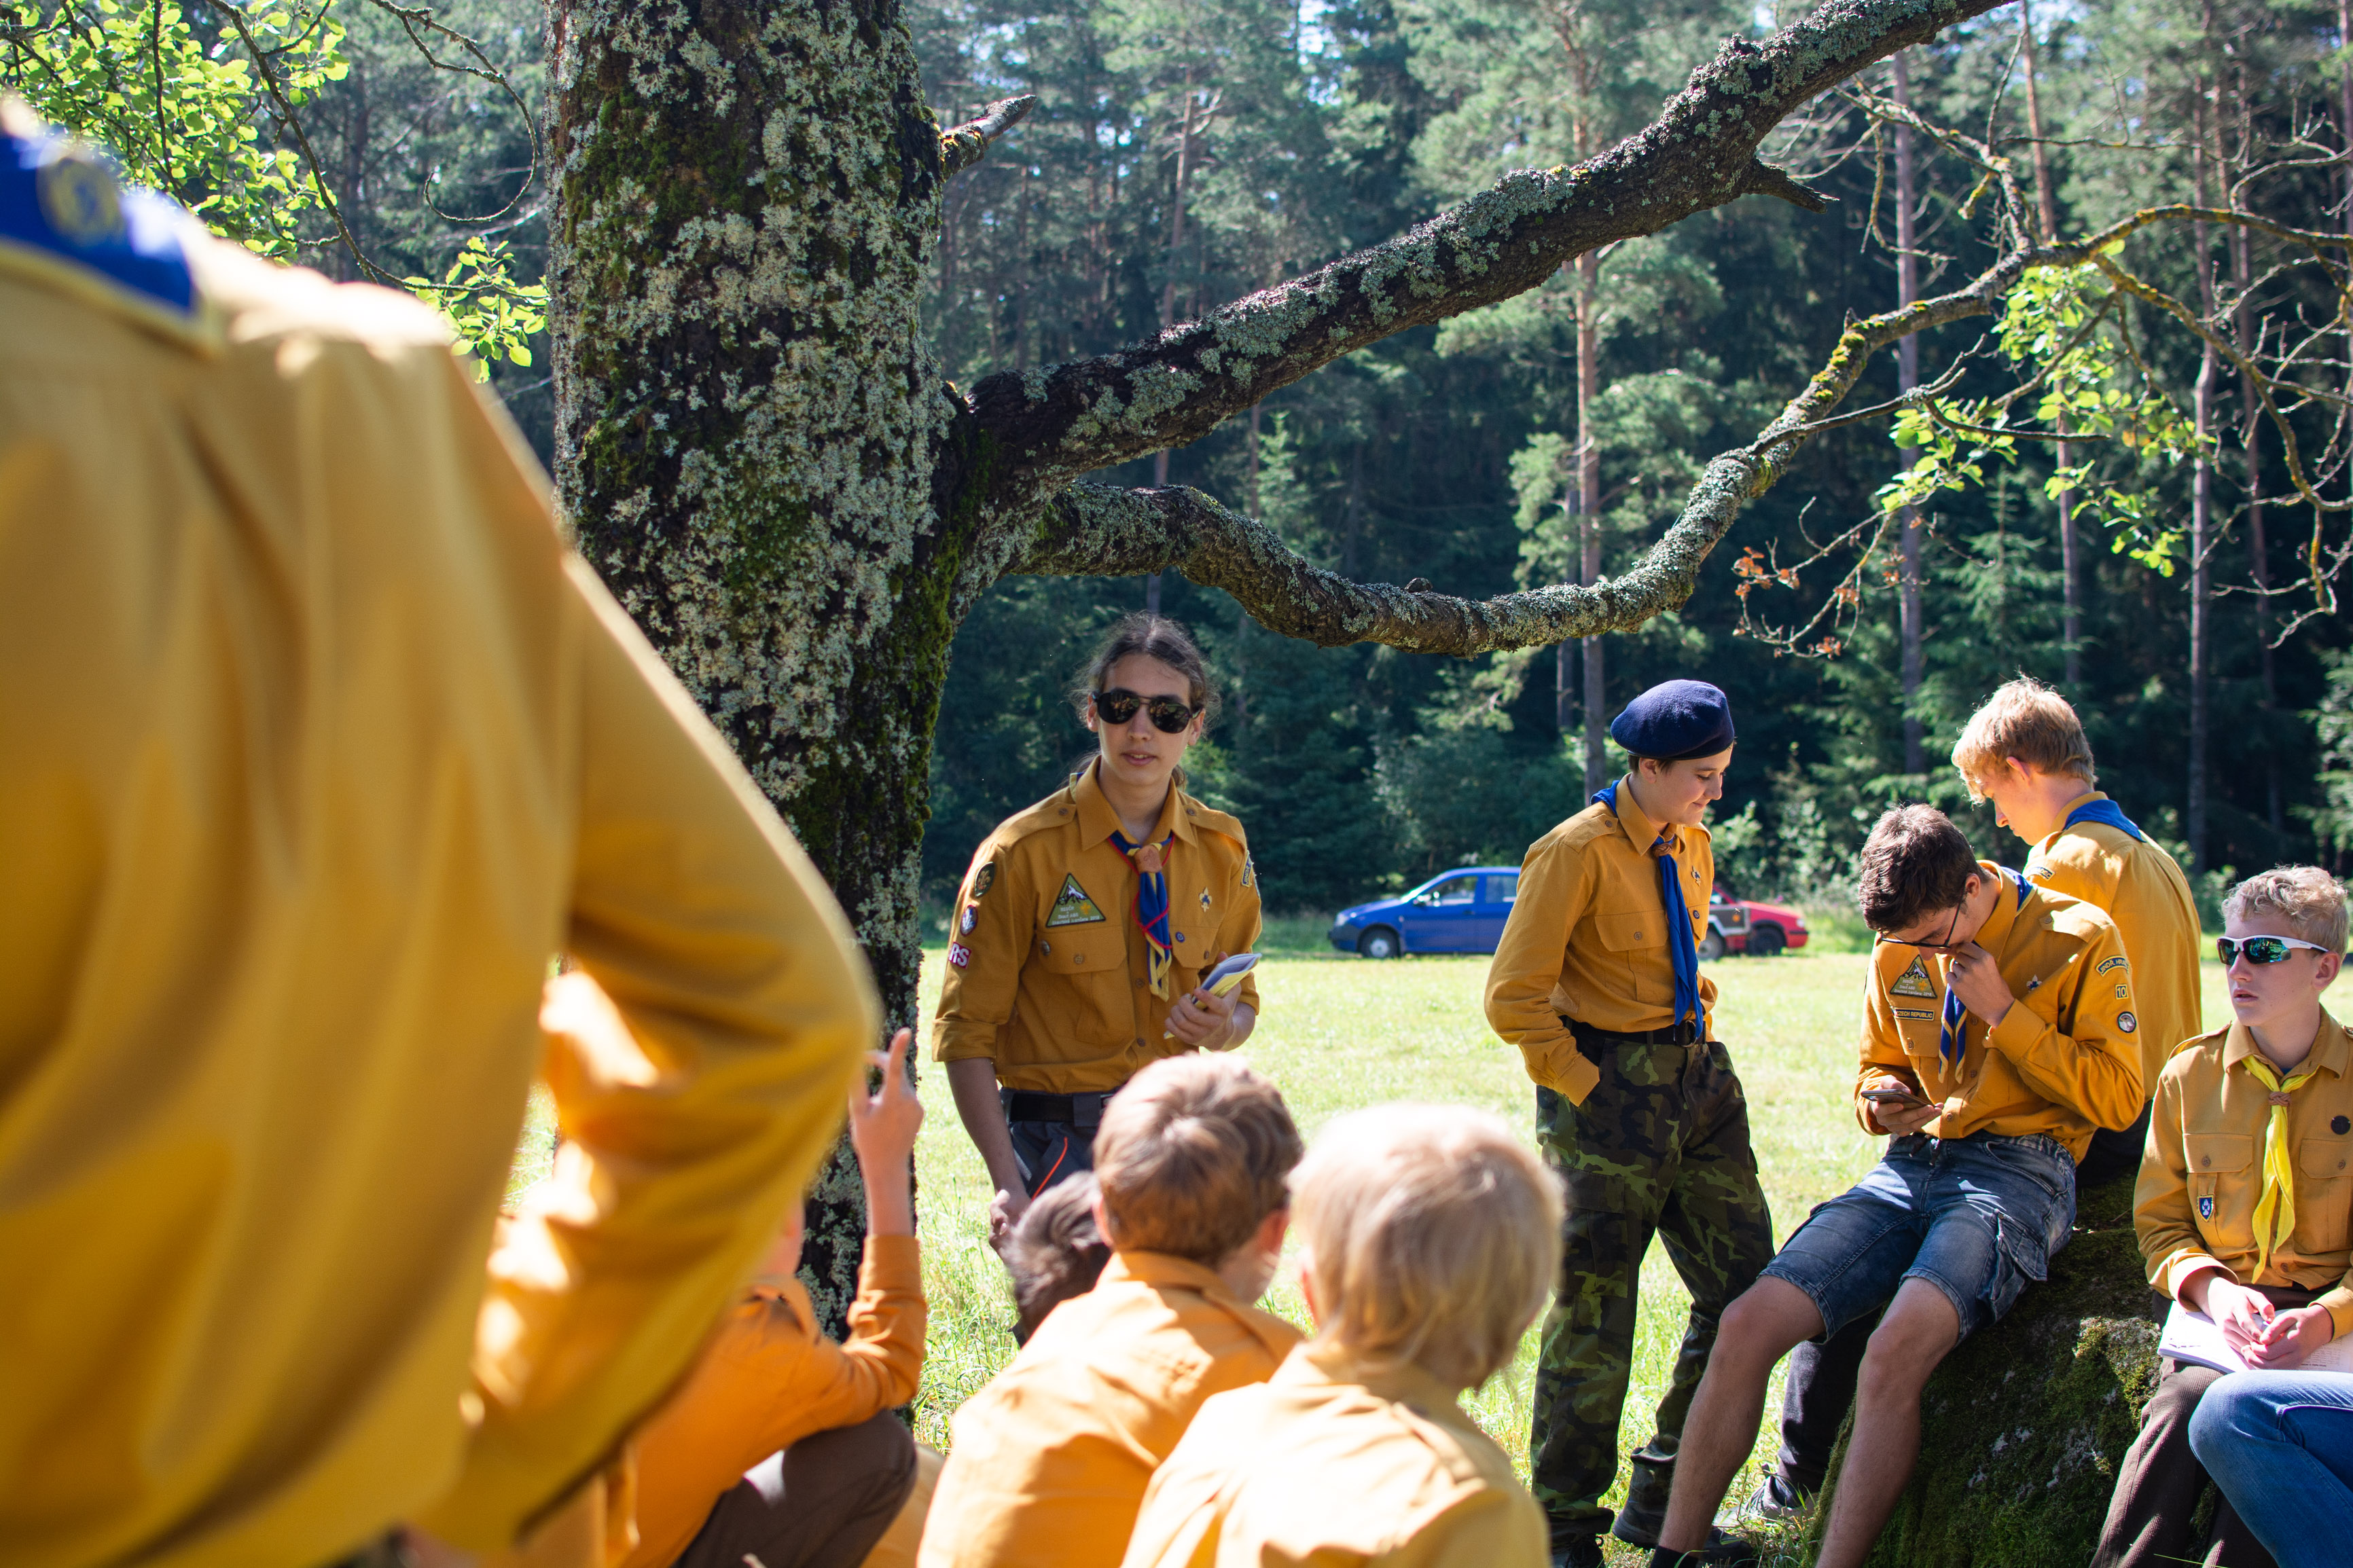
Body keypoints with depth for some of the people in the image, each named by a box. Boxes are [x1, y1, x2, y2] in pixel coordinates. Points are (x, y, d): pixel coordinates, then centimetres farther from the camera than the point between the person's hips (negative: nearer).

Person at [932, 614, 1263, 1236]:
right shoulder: (1024, 852, -7)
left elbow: (1241, 1000, 18)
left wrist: (1224, 1030, -8)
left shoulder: (1222, 850, 7)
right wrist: (1010, 1184, -17)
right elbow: (967, 1033, -7)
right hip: (1061, 1138, -4)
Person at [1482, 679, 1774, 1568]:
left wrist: (1698, 1042, 15)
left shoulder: (1691, 846, 10)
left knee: (1746, 1292, 8)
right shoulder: (1576, 853, -13)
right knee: (1592, 1322, -2)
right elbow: (1514, 998, -15)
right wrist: (1587, 1085, -14)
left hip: (1698, 1083, 8)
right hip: (1609, 1094, -8)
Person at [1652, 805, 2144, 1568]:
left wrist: (2004, 1012, -10)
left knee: (1895, 1352, -33)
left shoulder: (2079, 938, -2)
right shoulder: (1901, 949, 14)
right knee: (1747, 1324, -14)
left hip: (2017, 1170, -5)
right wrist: (1882, 1100, 3)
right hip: (1913, 1163, 6)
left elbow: (2118, 1097, -6)